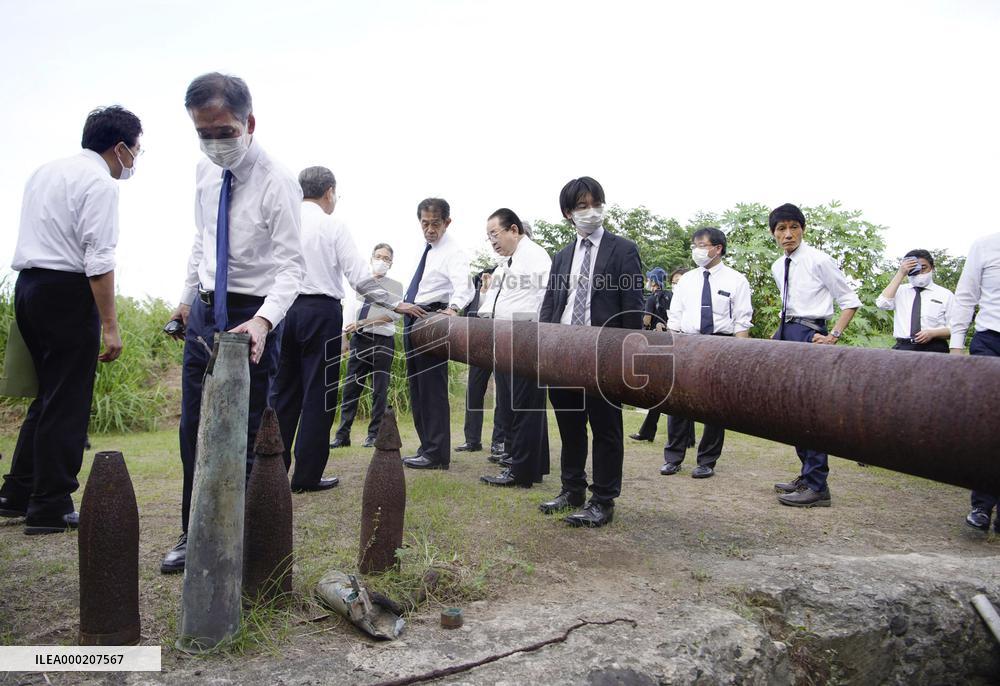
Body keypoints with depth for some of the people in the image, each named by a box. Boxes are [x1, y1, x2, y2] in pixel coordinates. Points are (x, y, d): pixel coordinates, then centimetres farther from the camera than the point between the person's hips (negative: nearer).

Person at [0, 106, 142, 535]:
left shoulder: (44, 172, 18)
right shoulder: (100, 183, -11)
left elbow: (38, 236, 20)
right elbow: (99, 261, -18)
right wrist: (110, 327, -18)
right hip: (68, 291, -9)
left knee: (49, 394, 17)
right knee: (67, 403, -1)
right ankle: (50, 509, 6)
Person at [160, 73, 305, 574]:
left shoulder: (277, 184, -15)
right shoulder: (205, 171, 6)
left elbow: (290, 266, -19)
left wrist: (262, 320, -34)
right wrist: (187, 297, 21)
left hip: (252, 317, -6)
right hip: (204, 311, 7)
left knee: (241, 438, -1)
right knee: (193, 429, 12)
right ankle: (193, 534, 27)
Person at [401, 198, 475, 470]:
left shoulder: (453, 251, -11)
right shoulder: (426, 249, 16)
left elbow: (463, 285, -29)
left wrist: (453, 308, -47)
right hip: (412, 320, 10)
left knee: (432, 389, -8)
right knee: (416, 387, 14)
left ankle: (437, 455, -2)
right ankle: (426, 447, 24)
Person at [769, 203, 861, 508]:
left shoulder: (819, 260, -8)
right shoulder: (777, 267, 13)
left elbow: (850, 300, -5)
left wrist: (834, 336, -14)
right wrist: (782, 330, 15)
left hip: (809, 335, -8)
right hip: (785, 334, 8)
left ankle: (816, 487, -3)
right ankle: (807, 474, 23)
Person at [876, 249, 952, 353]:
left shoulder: (945, 294, 11)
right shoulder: (900, 290, 16)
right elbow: (882, 304, -5)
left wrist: (932, 333, -13)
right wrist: (900, 274, -5)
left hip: (933, 349, -1)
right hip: (902, 348, 1)